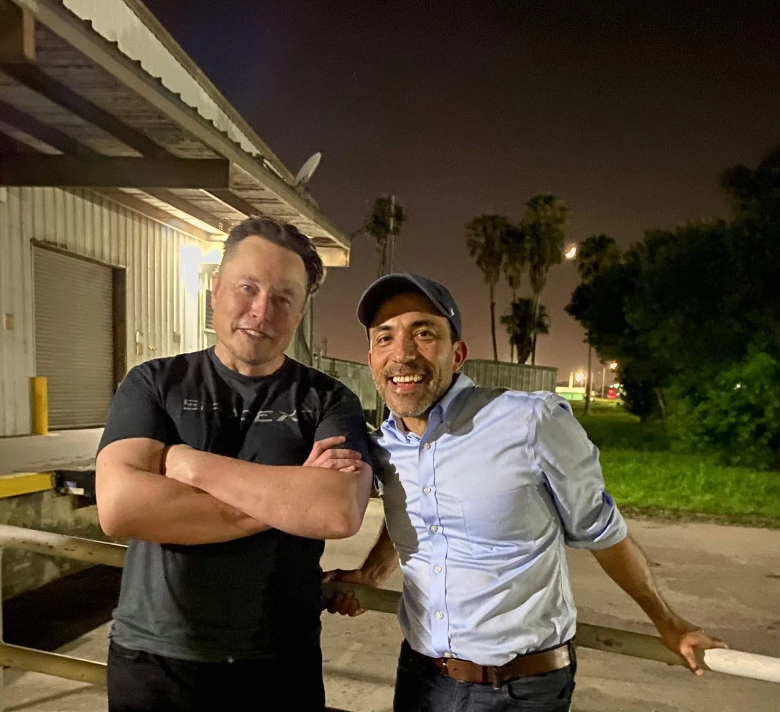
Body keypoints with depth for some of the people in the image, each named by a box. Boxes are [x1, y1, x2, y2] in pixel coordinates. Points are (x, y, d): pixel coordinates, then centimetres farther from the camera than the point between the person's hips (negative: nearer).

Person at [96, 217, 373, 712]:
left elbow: (340, 512, -23)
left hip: (280, 666, 0)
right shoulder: (153, 384, -3)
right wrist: (287, 497, -19)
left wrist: (189, 463, -19)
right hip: (152, 660, 1)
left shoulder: (329, 401, -6)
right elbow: (119, 508, -17)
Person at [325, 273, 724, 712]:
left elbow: (599, 529, -6)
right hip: (420, 675, 5)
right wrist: (368, 576, 1)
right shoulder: (384, 447, -5)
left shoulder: (534, 423, -22)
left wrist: (667, 622, 5)